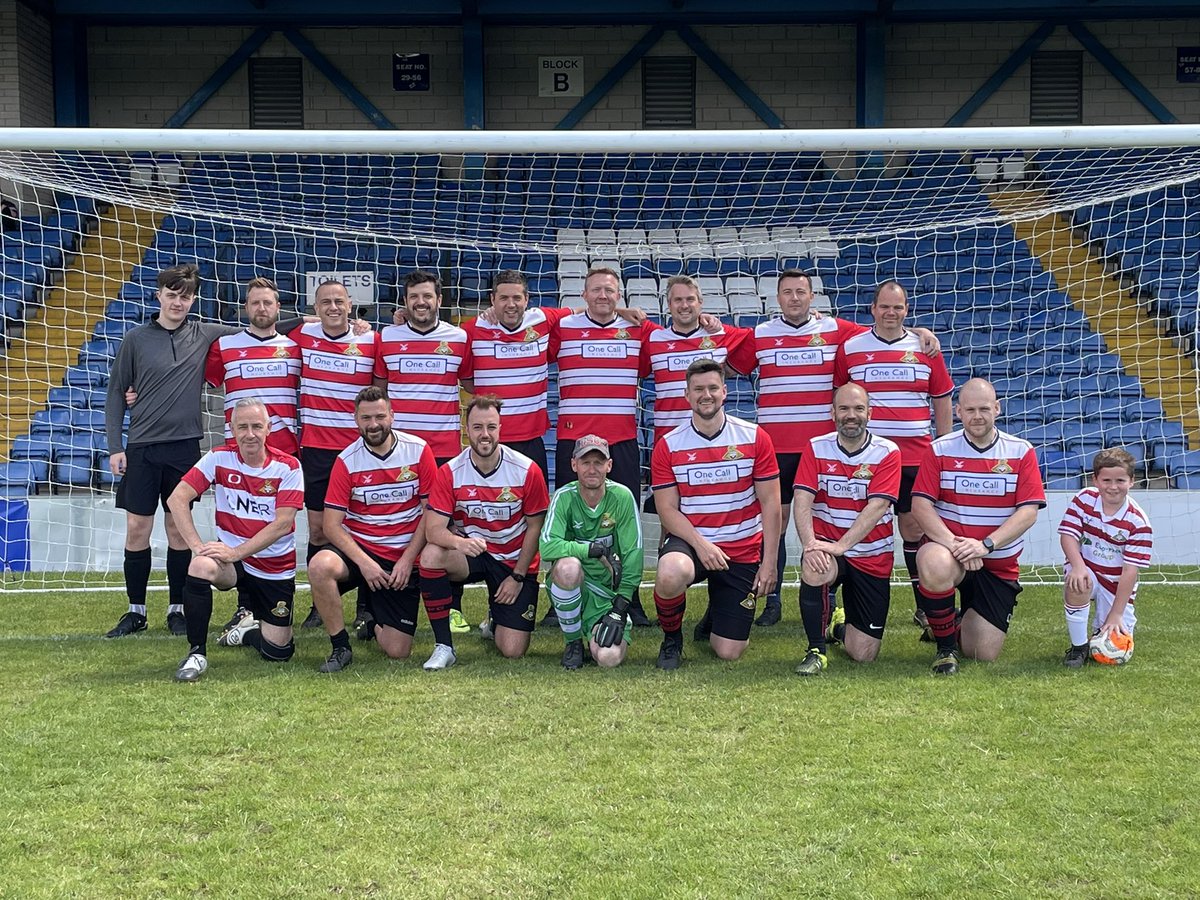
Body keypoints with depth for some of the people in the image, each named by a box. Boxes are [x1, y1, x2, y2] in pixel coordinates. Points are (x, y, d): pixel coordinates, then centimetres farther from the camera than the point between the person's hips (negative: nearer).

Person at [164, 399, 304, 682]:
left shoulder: (287, 467, -10)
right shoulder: (219, 458, -6)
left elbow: (283, 524, -17)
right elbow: (177, 499, -11)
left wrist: (236, 552, -25)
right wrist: (197, 545, -23)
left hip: (276, 567, 0)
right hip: (231, 557, 0)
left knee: (277, 653, -2)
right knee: (201, 566, -36)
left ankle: (248, 627, 35)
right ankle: (196, 653, -20)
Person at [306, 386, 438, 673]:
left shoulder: (418, 450, -5)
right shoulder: (347, 461, -5)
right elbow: (332, 524, -7)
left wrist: (407, 560, -11)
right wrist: (363, 562, -20)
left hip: (403, 559, 0)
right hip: (359, 549, 0)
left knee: (398, 652, -6)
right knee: (320, 566, -36)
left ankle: (372, 615, 31)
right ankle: (340, 647, -15)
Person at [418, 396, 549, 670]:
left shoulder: (526, 470, -13)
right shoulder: (450, 472, -12)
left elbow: (535, 527, -4)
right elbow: (433, 529, -18)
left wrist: (518, 576, -8)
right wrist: (459, 542, -40)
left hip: (514, 561, -1)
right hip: (471, 552, 1)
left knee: (513, 651, -11)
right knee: (431, 555, -34)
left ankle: (496, 620, 30)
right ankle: (444, 646, -20)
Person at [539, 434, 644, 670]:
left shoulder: (622, 497, -9)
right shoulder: (564, 497, -10)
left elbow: (633, 556, -10)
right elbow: (547, 547, -25)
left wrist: (620, 609, -15)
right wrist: (597, 549, -30)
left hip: (607, 590, 1)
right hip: (570, 584, -1)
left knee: (609, 657, -24)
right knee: (568, 565, -37)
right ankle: (573, 641, -10)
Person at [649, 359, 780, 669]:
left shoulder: (754, 437, -2)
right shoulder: (668, 446, -3)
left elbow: (770, 503, -1)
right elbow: (668, 510, -5)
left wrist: (769, 562, -6)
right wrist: (701, 544, -21)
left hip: (743, 552, 1)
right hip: (690, 542, -1)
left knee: (729, 652, -2)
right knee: (671, 574, -40)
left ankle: (716, 614, 37)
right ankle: (671, 638, -6)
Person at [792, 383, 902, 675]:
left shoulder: (887, 452, -7)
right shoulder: (816, 448, -1)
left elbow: (876, 507, -18)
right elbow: (803, 500, -11)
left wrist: (841, 545, -29)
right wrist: (810, 543, -29)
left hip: (872, 557, 0)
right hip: (827, 546, 0)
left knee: (863, 654, -1)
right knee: (814, 571, -39)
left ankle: (840, 625, 38)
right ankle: (816, 650, -15)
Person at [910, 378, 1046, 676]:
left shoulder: (1021, 452, 0)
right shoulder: (940, 449, -2)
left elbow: (1029, 511, -8)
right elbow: (920, 505, -10)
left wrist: (985, 545, -22)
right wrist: (952, 543, -26)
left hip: (999, 564, 2)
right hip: (948, 551, -1)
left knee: (985, 653, -3)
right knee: (936, 568, -40)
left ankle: (968, 622, 37)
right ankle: (945, 645, -13)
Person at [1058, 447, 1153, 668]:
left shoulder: (1138, 522, -17)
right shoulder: (1084, 499, -11)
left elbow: (1130, 570, -18)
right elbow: (1067, 535, -14)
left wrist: (1116, 614, -20)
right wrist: (1078, 566, -35)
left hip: (1116, 583, -1)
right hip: (1086, 570, 1)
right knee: (1077, 583, -37)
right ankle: (1078, 646, -16)